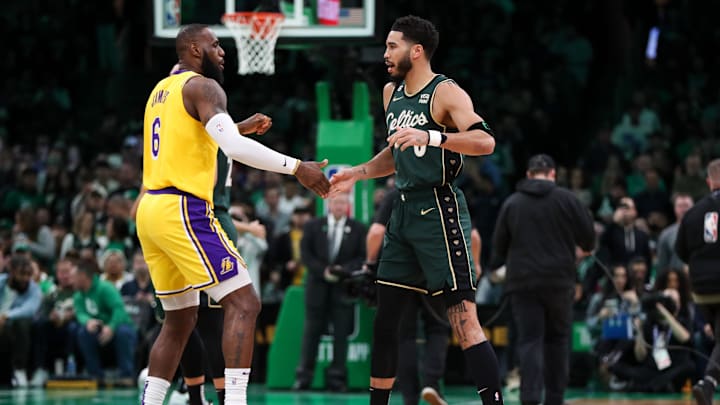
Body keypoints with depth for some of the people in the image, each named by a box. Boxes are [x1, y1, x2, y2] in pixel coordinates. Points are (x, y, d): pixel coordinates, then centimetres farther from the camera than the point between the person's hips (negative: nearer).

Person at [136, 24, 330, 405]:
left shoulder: (162, 89, 20)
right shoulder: (202, 86, -6)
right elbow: (233, 146, -21)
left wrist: (239, 128, 35)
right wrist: (296, 167, -19)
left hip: (151, 213, 9)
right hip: (182, 211, -9)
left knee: (181, 318, 18)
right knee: (243, 302, -9)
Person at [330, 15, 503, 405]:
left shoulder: (446, 93, -11)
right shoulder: (391, 93, 14)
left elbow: (485, 141, -26)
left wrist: (431, 137, -36)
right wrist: (357, 173, 16)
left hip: (439, 211, -9)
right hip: (404, 211, 9)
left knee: (464, 321, -13)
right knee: (384, 319, 12)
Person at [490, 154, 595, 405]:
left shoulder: (512, 203, 4)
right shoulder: (566, 199, -2)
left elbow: (499, 246, 8)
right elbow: (589, 238, 0)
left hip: (522, 282, 1)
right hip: (559, 280, 0)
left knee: (529, 341, -2)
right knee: (557, 338, 14)